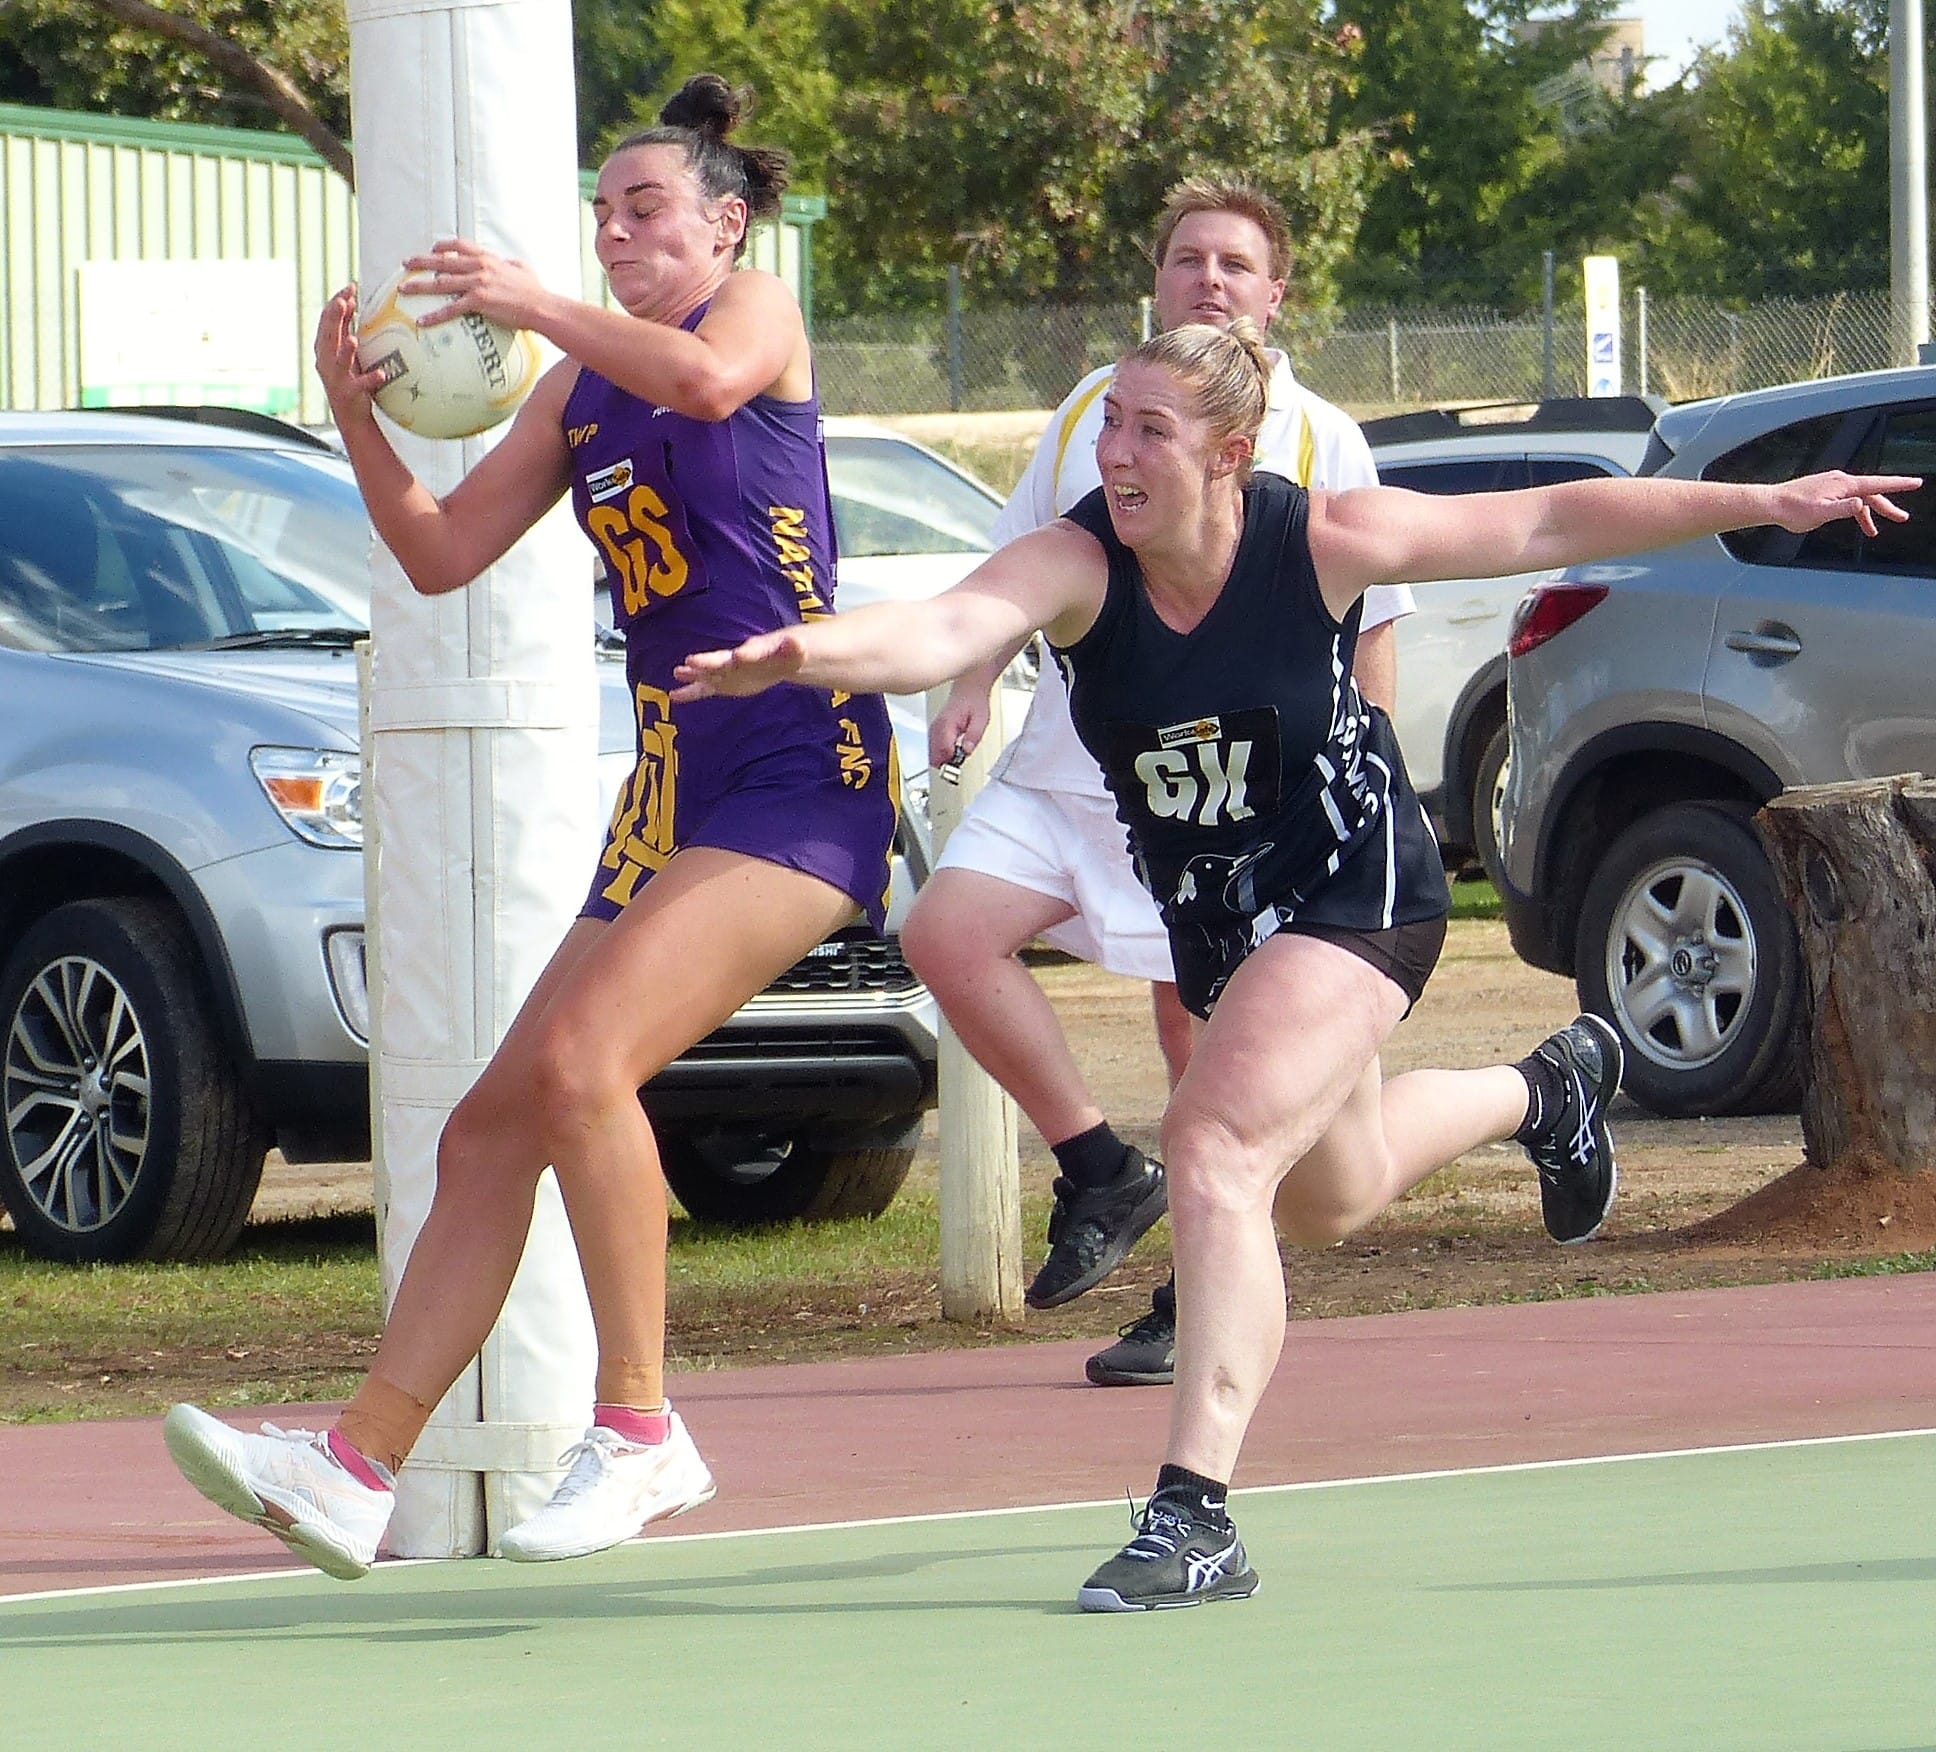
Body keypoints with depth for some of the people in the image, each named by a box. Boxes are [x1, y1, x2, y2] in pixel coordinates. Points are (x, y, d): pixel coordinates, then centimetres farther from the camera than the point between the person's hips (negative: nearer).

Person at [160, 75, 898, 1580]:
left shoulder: (759, 311, 0)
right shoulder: (582, 384, 20)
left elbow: (709, 380, -25)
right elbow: (442, 552, 16)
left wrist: (533, 305, -26)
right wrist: (358, 421, 1)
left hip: (803, 765, -8)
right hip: (677, 785, 8)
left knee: (580, 1060, -25)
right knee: (494, 1126, 2)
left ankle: (640, 1429, -18)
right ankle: (361, 1464, 1)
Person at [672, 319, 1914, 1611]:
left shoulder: (1322, 542, -23)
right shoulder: (1078, 562, -20)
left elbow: (1554, 522, -12)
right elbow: (948, 631, -40)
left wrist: (1769, 504, -9)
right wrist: (806, 653, -62)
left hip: (1357, 894, -6)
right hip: (1214, 918, 6)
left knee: (1219, 1145, -27)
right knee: (1333, 1199, 28)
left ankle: (1196, 1517, -27)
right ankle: (1547, 1091, 60)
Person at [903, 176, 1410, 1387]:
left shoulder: (1320, 443, 0)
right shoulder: (1091, 410, 11)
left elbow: (1369, 628, 2)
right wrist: (974, 685, 7)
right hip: (1066, 771, 4)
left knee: (1202, 1037, -1)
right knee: (947, 932, -15)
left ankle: (1198, 1308, 11)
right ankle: (1103, 1173, -2)